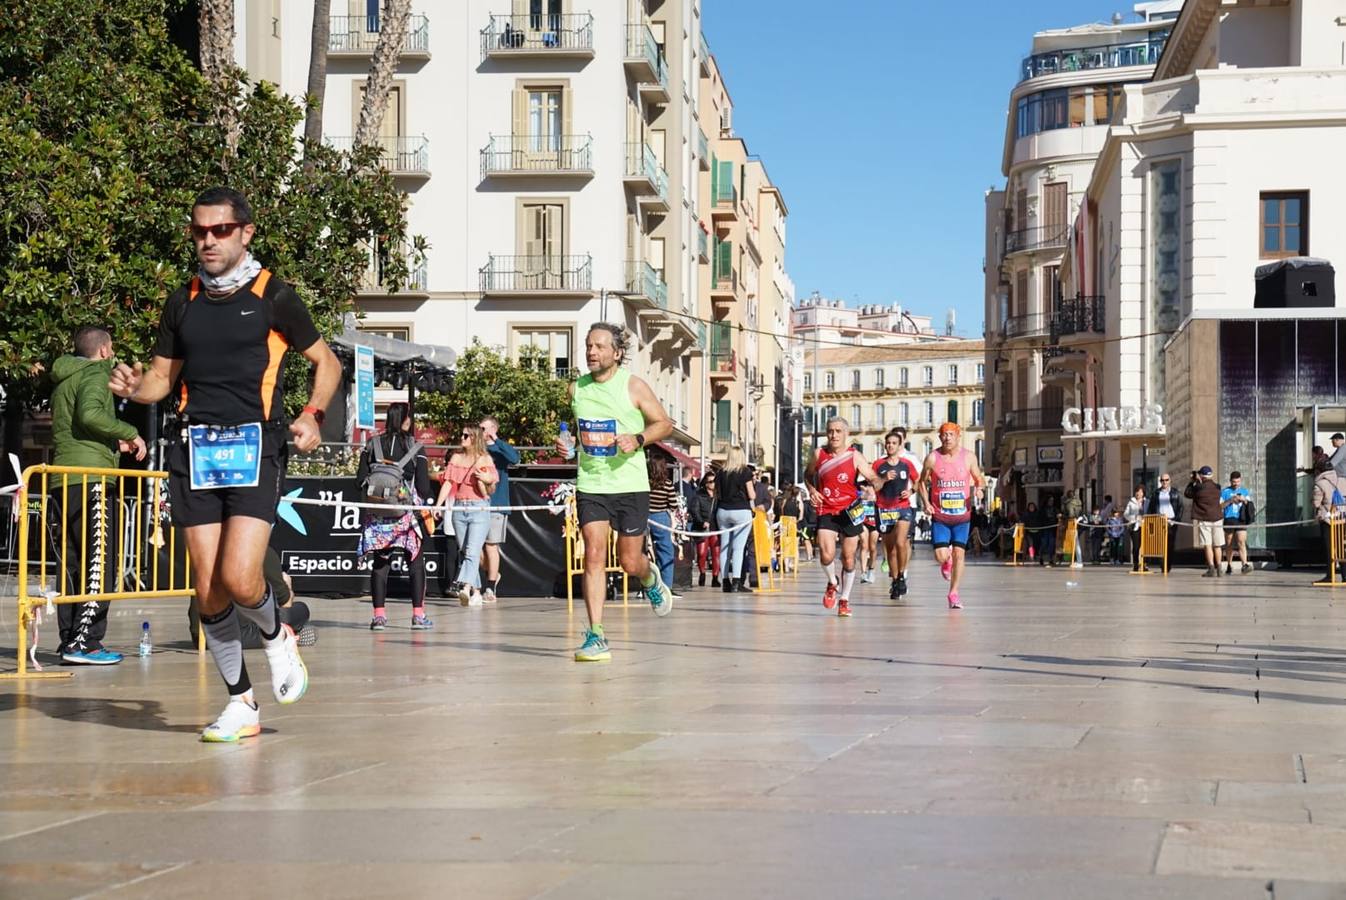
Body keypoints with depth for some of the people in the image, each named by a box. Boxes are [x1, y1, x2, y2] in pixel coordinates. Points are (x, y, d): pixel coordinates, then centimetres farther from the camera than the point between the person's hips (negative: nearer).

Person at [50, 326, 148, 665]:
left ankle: (69, 641, 10)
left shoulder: (62, 383, 24)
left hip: (62, 482, 9)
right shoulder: (95, 374, -3)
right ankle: (84, 642, -13)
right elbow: (90, 413, -22)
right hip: (91, 479, -9)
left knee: (72, 564, 10)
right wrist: (129, 433, -11)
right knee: (100, 563, -7)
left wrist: (114, 443, 26)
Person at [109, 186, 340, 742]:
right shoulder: (182, 304, 13)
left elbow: (326, 362, 10)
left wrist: (312, 414, -7)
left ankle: (277, 638, 17)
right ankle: (241, 704, 15)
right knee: (207, 590, 1)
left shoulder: (274, 297, 2)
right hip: (195, 447, 4)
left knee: (239, 578, -17)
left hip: (254, 446, -4)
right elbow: (163, 377, 21)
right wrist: (133, 387, -2)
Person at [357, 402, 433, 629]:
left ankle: (379, 615, 3)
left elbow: (360, 480, 3)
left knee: (380, 563, 7)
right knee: (415, 563, 6)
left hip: (377, 513, 3)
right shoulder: (415, 448, -5)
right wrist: (426, 504, 14)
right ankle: (418, 614, 4)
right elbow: (424, 485, -5)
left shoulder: (372, 445, 2)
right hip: (408, 513, -2)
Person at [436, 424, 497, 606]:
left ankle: (465, 587, -32)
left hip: (479, 509, -5)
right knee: (464, 552, 7)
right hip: (459, 508, 5)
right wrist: (438, 504, -6)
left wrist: (481, 480, -21)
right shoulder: (456, 457, 11)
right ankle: (476, 593, 13)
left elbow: (485, 493, -1)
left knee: (472, 551, -17)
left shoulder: (485, 459, 0)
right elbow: (448, 482, 4)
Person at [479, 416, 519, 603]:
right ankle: (493, 575, 28)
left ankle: (490, 590, 2)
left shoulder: (500, 449, 1)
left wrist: (496, 441, -22)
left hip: (496, 504, -5)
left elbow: (515, 459, -21)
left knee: (491, 545, -4)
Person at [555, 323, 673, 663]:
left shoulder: (633, 386, -6)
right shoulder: (576, 389, 5)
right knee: (593, 556, -10)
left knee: (629, 561, 4)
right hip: (590, 485, 2)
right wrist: (566, 444, 0)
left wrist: (638, 438, -17)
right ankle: (596, 637, -9)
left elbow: (664, 424, 0)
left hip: (630, 485, -2)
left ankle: (651, 580, 43)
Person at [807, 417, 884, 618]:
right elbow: (808, 475, 19)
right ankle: (832, 583, 15)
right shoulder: (819, 454, 2)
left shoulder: (854, 456, -3)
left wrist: (873, 485, -33)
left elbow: (873, 478, -10)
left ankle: (844, 600, 23)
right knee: (826, 555, -17)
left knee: (848, 558, 6)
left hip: (850, 513, 0)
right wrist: (811, 489, 0)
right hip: (826, 512, 0)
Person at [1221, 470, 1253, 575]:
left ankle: (1244, 565, -23)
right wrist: (1230, 500, -10)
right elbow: (1219, 506, 2)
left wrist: (1244, 500, -8)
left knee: (1241, 542, -14)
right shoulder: (1225, 492, 9)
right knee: (1229, 545, 6)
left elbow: (1250, 506, 11)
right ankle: (1229, 566, 20)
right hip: (1229, 519, 0)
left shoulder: (1245, 491, 16)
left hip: (1241, 520, 0)